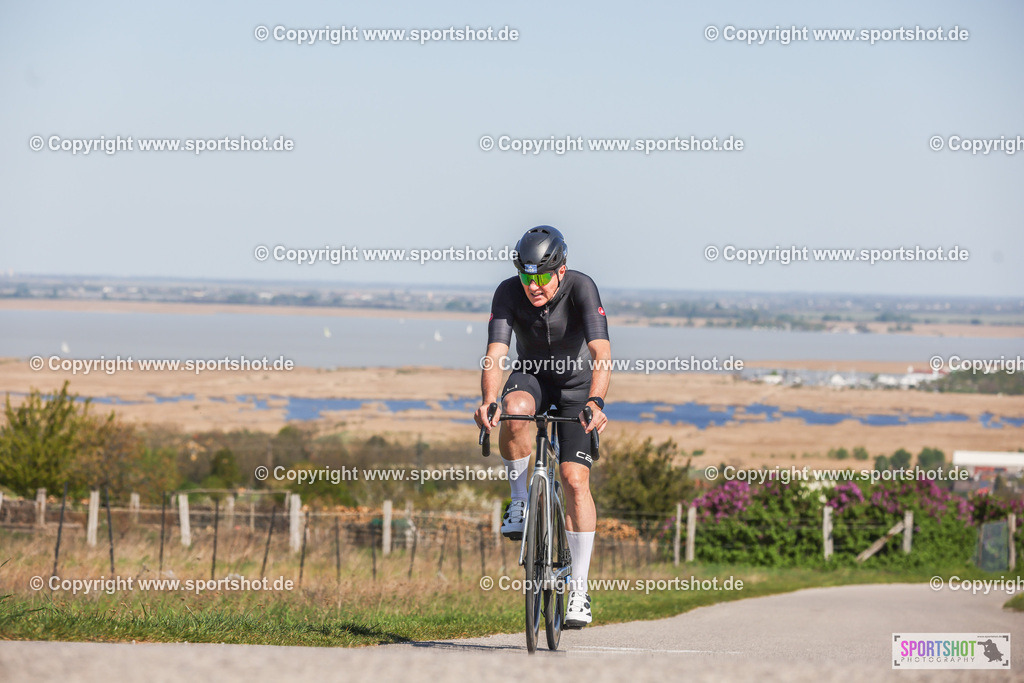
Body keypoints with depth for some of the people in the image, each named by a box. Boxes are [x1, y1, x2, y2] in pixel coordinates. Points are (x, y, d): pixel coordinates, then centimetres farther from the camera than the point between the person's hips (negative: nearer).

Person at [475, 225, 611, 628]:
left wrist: (595, 402, -55)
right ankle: (520, 501, -13)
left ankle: (579, 589, -9)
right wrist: (488, 402, -50)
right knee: (515, 411, -36)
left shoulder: (581, 289, -28)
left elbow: (602, 353, -38)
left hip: (578, 381, -2)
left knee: (575, 479, -14)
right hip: (532, 374, 2)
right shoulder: (508, 293, -23)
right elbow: (495, 355, -32)